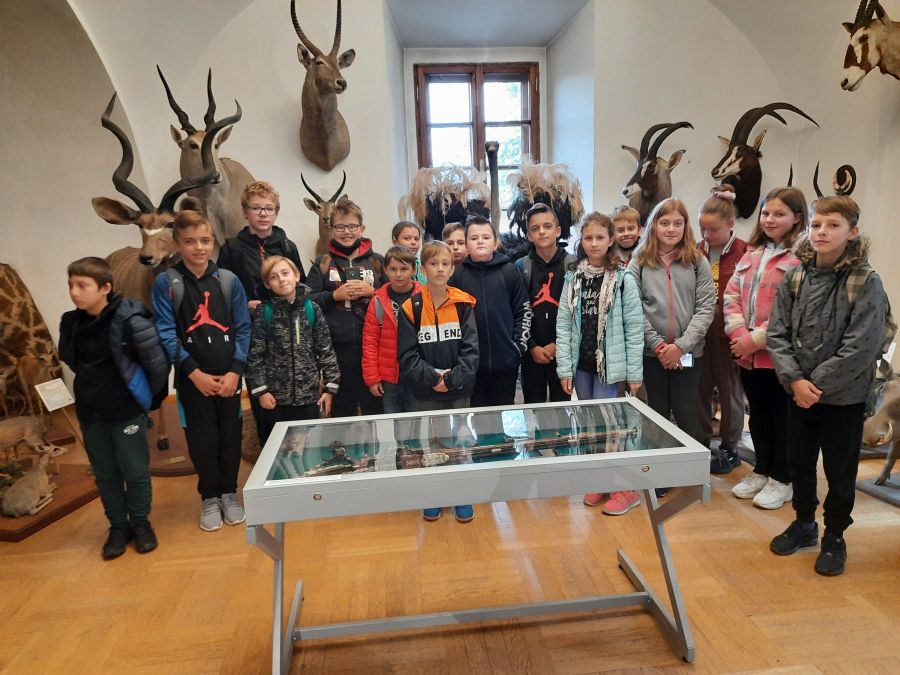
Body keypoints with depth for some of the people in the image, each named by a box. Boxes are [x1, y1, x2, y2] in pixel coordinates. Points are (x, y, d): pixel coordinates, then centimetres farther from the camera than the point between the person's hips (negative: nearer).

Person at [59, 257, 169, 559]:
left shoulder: (129, 320, -21)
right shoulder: (70, 322, -2)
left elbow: (158, 362, -17)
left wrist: (146, 395, -3)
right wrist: (92, 387, 15)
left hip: (126, 411, -5)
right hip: (89, 413, 5)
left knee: (135, 472, 8)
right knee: (105, 474, 16)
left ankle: (140, 523, 29)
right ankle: (118, 526, 32)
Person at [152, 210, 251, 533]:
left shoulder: (229, 280, 2)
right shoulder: (165, 283, -2)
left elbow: (243, 328, 1)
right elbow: (166, 334, -6)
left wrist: (235, 370, -9)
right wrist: (194, 373, -12)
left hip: (228, 375, 1)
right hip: (192, 377, -1)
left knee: (231, 436, 9)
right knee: (202, 439, 7)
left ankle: (229, 493, 28)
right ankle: (209, 497, 26)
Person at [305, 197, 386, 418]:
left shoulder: (377, 261, 8)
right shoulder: (322, 263, 8)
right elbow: (307, 301, 3)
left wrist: (372, 291, -8)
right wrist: (334, 295, -10)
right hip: (337, 348, 0)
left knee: (375, 407, 9)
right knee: (342, 408, 12)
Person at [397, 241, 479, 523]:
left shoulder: (463, 304, -3)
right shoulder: (412, 307, -5)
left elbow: (471, 349, -7)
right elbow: (407, 354, -7)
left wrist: (452, 378, -16)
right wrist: (432, 377, -17)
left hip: (459, 390, 0)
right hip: (425, 392, 0)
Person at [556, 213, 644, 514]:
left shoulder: (623, 279, -6)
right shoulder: (573, 279, 4)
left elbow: (634, 327, -7)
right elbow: (563, 324, 2)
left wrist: (634, 373, -8)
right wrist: (564, 368, -2)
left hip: (609, 363, -4)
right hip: (581, 364, 4)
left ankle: (626, 487, 14)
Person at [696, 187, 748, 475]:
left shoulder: (743, 253, -10)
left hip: (727, 335, -4)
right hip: (698, 333, 4)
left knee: (729, 389, 12)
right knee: (700, 389, 13)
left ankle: (729, 448, 28)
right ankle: (702, 444, 29)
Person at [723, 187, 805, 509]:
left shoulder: (801, 257, -11)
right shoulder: (752, 253, 13)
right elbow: (732, 295, 7)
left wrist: (756, 339, -18)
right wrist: (738, 332, -8)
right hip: (747, 353, 7)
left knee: (782, 418, 9)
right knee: (758, 415, 19)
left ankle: (781, 480, 25)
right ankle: (761, 471, 35)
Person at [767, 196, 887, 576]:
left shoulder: (866, 284, -12)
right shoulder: (794, 278, -1)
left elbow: (861, 348, -18)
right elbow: (777, 334, -3)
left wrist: (815, 384, -17)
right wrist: (795, 380, -14)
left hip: (844, 398, -4)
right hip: (798, 395, 4)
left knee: (840, 472, 12)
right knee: (799, 464, 17)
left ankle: (834, 538, 32)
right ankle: (804, 525, 38)